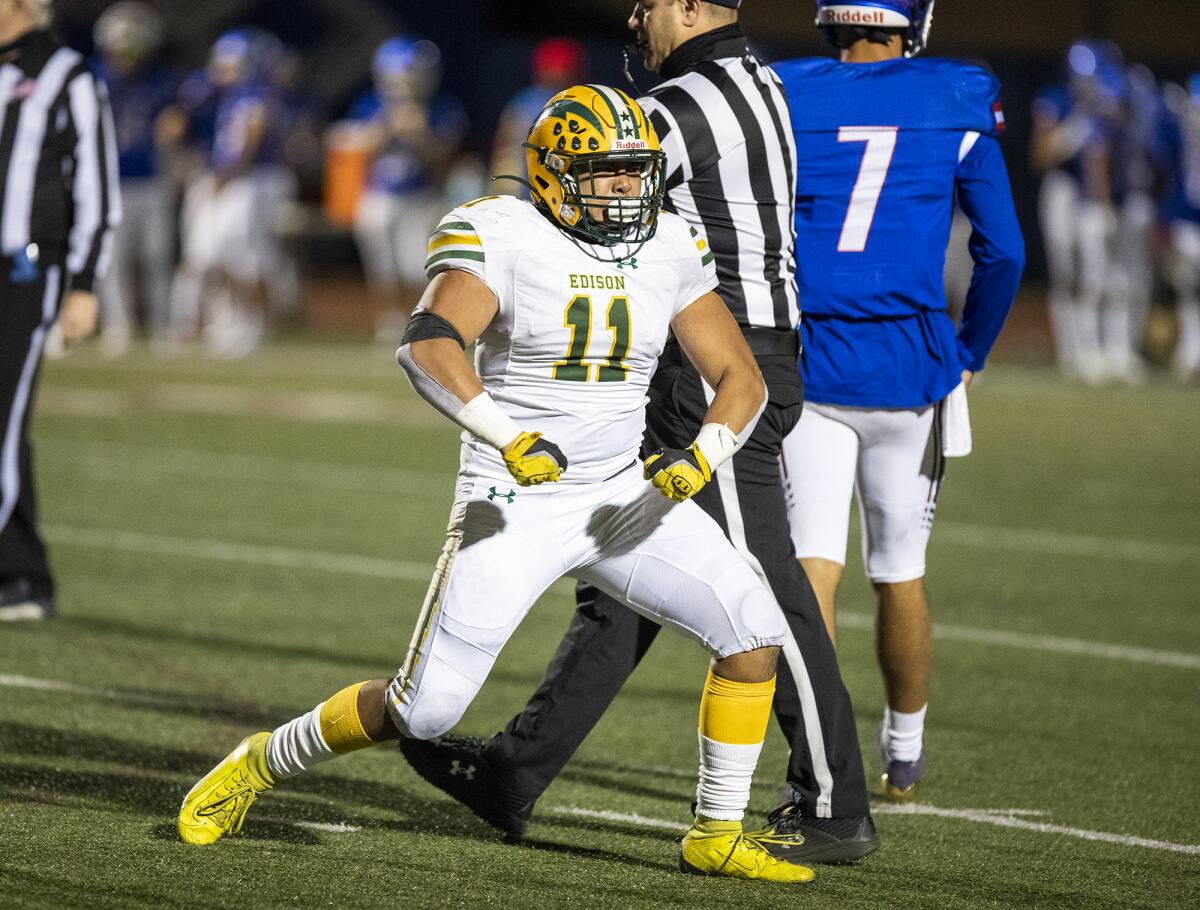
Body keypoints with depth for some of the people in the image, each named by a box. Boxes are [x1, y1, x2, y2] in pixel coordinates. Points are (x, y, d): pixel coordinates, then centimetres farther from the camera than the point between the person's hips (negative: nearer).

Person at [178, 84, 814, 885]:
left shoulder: (671, 250, 2)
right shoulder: (502, 236, -14)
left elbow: (742, 380, 4)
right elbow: (427, 346, -30)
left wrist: (701, 457, -17)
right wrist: (509, 439, -43)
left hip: (624, 492, 5)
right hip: (515, 503, -5)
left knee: (755, 634, -11)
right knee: (424, 709, -7)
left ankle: (717, 835, 5)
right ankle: (261, 764, 19)